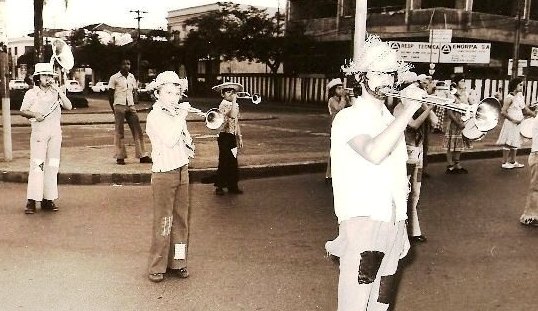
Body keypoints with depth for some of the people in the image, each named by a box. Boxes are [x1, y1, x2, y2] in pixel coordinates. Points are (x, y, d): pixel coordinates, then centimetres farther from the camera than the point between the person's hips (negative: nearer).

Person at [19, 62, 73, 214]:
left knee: (52, 166, 3)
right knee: (37, 165, -10)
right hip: (38, 132, -3)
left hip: (55, 132, 3)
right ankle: (31, 201, -10)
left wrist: (60, 92, -8)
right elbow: (22, 111, 9)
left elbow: (69, 107, 0)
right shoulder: (31, 93, 5)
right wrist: (34, 114, -9)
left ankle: (48, 199, 9)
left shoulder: (56, 92, 11)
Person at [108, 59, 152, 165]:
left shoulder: (132, 77, 14)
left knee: (138, 131, 0)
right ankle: (120, 157, 5)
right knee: (119, 132, -2)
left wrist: (132, 104, 10)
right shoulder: (114, 78, 0)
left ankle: (142, 156, 3)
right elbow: (110, 95, 1)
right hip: (119, 106, -4)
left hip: (131, 107, 4)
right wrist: (114, 110, -5)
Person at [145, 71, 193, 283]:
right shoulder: (155, 116, -10)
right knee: (163, 221, -2)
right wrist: (181, 116, -20)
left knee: (181, 219, 11)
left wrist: (189, 147, -1)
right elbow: (169, 140, -24)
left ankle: (177, 262, 21)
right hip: (164, 174, -7)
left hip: (182, 171, 7)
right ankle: (157, 267, 9)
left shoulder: (177, 114, 12)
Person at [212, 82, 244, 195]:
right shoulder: (223, 105, -14)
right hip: (225, 136, -8)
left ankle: (232, 186, 20)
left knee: (232, 162, 12)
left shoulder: (235, 105, 13)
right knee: (225, 162, -3)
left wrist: (239, 137, 18)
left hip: (233, 136, 8)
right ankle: (219, 186, 7)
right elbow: (232, 115, -35)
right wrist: (234, 100, -28)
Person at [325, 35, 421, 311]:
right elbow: (374, 153, -29)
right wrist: (408, 110, -24)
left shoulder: (390, 117, 16)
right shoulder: (349, 118, -9)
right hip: (362, 222, -7)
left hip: (393, 223, 8)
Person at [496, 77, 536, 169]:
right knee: (508, 143, -2)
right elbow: (503, 112, -20)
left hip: (518, 124, 8)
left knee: (515, 143, 14)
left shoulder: (520, 97, 9)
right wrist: (513, 120, -19)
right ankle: (504, 163, 7)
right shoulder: (509, 98, -16)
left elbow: (525, 109, 14)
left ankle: (512, 162, 24)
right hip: (510, 124, -8)